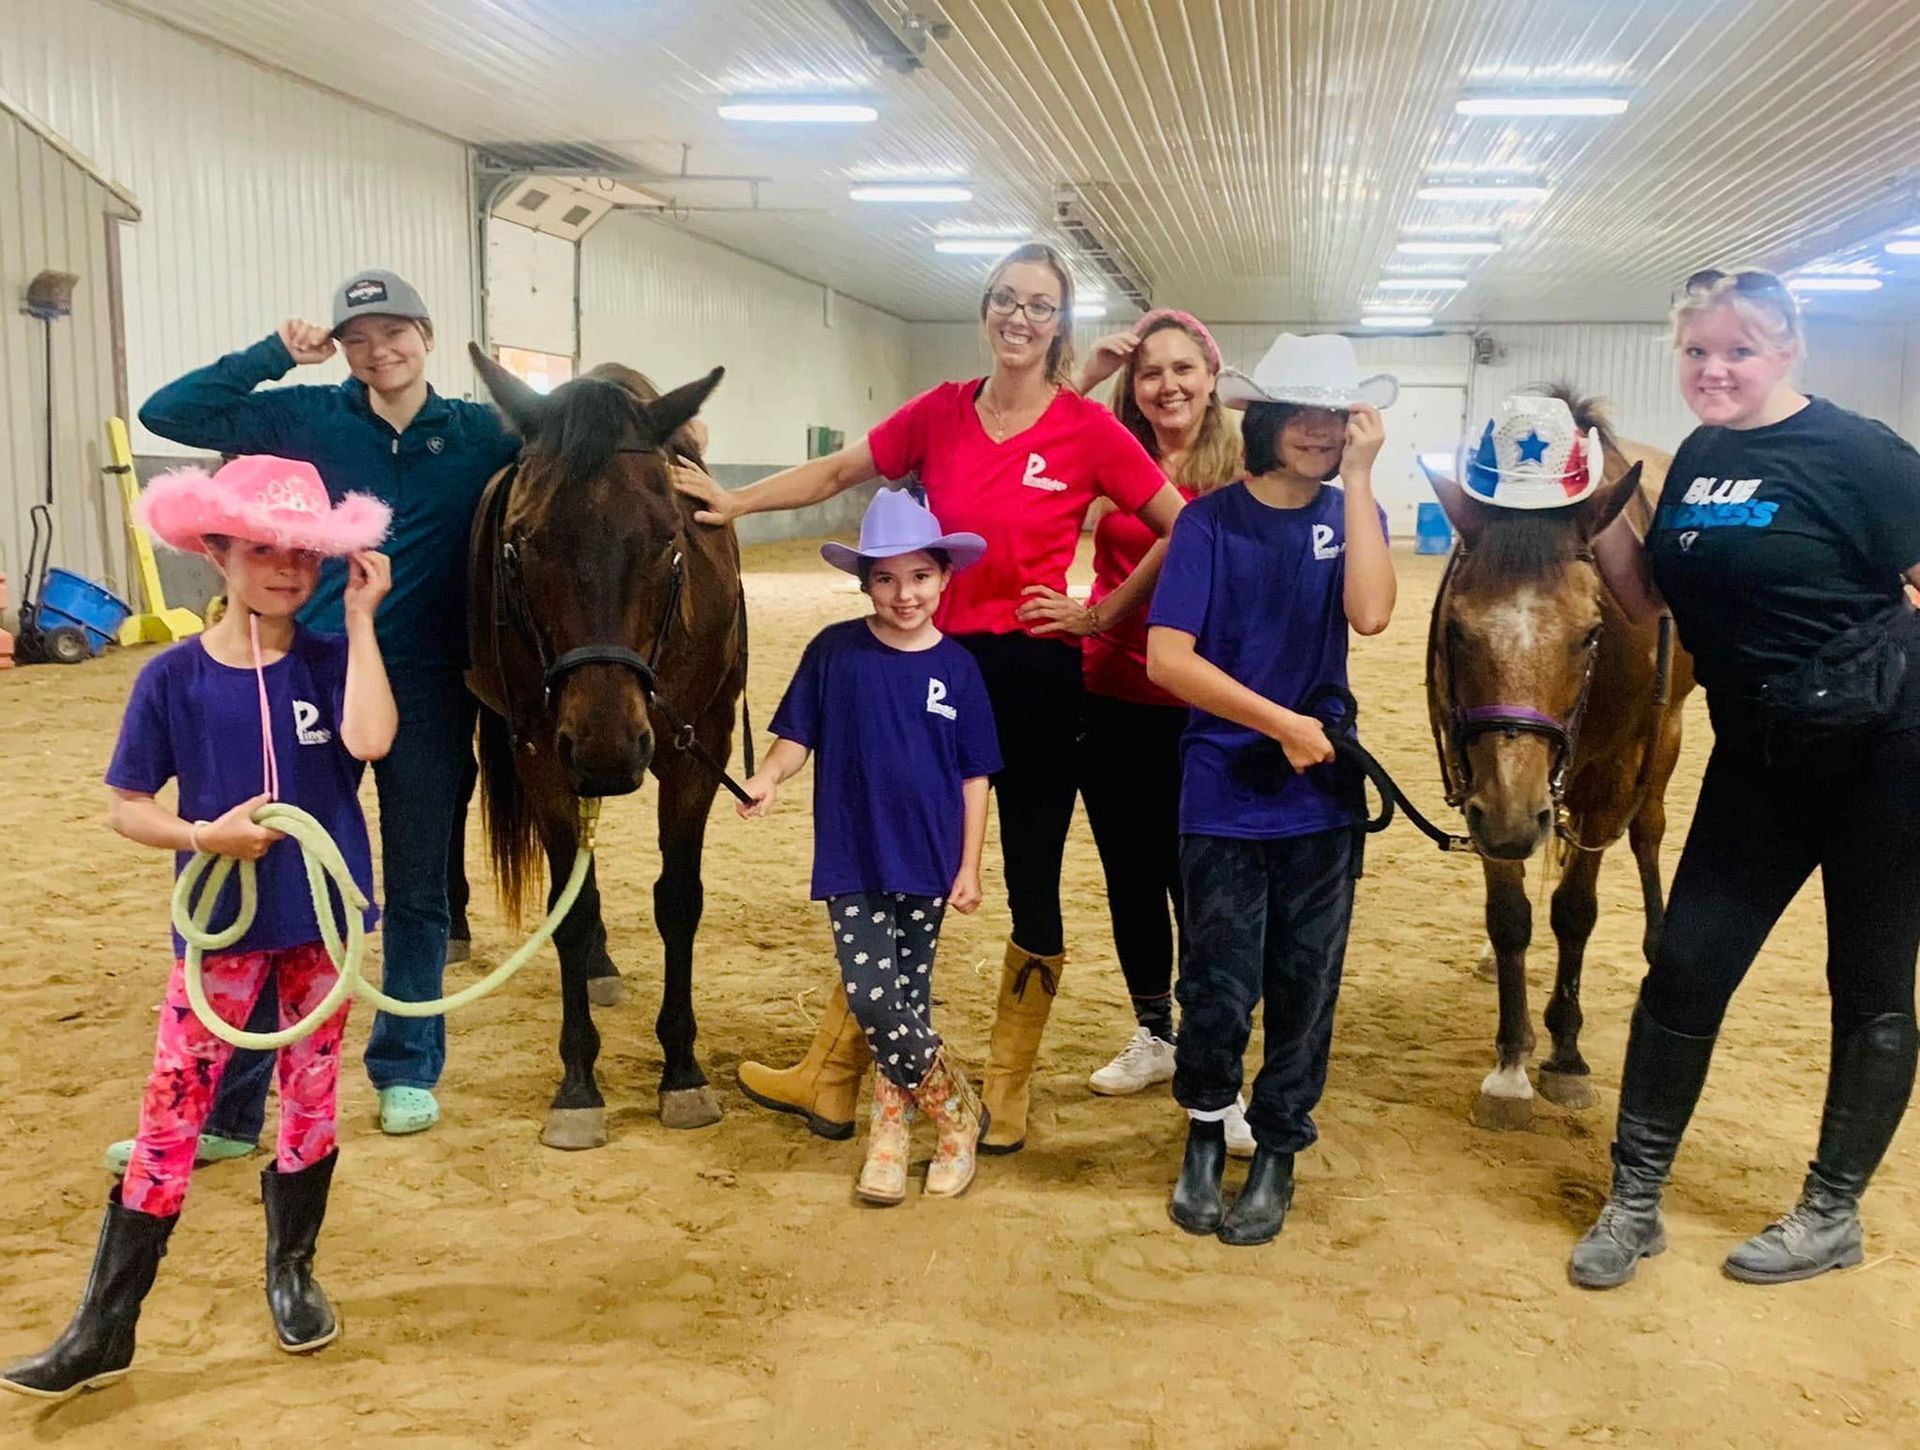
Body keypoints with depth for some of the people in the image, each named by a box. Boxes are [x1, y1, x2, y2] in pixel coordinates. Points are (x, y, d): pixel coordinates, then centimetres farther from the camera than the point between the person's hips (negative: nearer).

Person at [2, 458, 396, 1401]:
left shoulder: (331, 661, -5)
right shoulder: (173, 678, -6)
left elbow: (370, 741, -25)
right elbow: (126, 807, -2)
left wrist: (361, 619, -20)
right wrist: (204, 836, -20)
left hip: (324, 919, 1)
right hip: (221, 925, -1)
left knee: (311, 1098, 12)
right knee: (170, 1118, 1)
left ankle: (292, 1270, 34)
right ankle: (102, 1328, 10)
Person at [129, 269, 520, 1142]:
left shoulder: (481, 437, 2)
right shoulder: (307, 421, 1)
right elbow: (168, 414, -1)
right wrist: (277, 354, -6)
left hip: (428, 692, 0)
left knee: (417, 885, 12)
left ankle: (407, 1069, 28)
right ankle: (223, 1105, 11)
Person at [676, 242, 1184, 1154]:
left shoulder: (1089, 430, -7)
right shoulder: (940, 414, 3)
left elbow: (1186, 532, -3)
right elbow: (835, 473, 10)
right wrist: (734, 502, 1)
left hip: (1037, 675, -3)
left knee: (1032, 888, 6)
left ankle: (1008, 1092, 23)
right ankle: (830, 1079, 22)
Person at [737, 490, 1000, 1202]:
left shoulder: (957, 668, -2)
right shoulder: (835, 651, -4)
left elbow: (974, 776, 3)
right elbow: (796, 736, 2)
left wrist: (969, 866, -1)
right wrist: (767, 778, -19)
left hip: (928, 866, 1)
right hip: (853, 861, 0)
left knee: (905, 1005, 8)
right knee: (875, 1000, -8)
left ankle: (889, 1132, 27)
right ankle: (957, 1109, 12)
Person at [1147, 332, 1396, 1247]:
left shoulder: (1351, 515, 2)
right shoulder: (1212, 521, -6)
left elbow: (1370, 613, -18)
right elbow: (1167, 659, -14)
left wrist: (1357, 479, -16)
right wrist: (1282, 723, -17)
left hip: (1322, 797, 2)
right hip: (1224, 795, -2)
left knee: (1305, 985, 10)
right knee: (1220, 987, 4)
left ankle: (1277, 1153, 28)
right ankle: (1204, 1134, 30)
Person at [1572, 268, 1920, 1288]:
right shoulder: (1699, 459, 6)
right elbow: (1646, 595, 11)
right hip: (1757, 758, 6)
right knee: (1686, 966, 5)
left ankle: (1832, 1215, 25)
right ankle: (1633, 1203, 17)